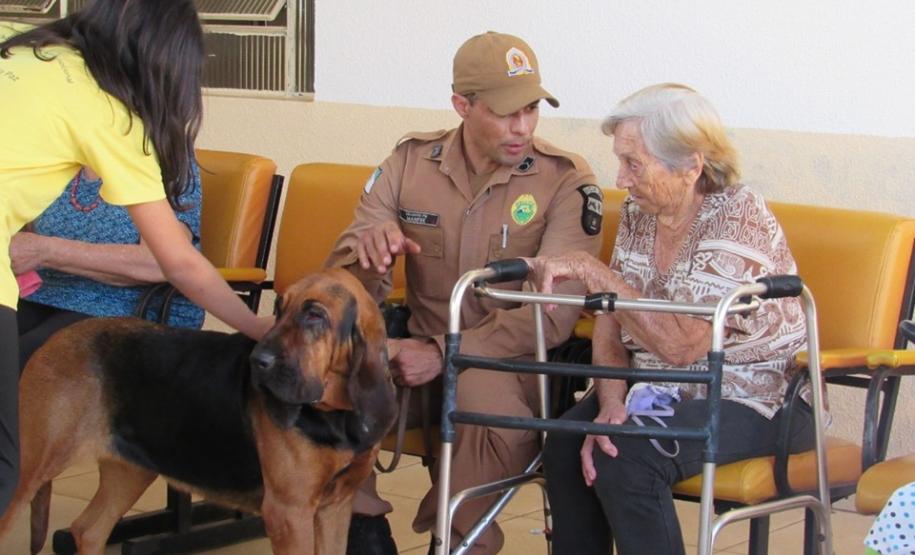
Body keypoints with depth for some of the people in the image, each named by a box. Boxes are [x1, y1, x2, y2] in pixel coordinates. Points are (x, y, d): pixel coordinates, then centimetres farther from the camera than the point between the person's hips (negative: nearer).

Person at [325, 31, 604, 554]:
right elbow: (352, 285, 3)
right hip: (420, 345, 3)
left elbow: (555, 313, -14)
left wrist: (445, 353, -23)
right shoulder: (411, 162, 2)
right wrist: (367, 247, -23)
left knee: (493, 406, -37)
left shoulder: (567, 181, -9)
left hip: (513, 357, -3)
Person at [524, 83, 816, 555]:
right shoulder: (637, 215, 3)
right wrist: (610, 404, -17)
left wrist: (591, 270, -26)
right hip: (663, 390, 6)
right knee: (565, 443, -20)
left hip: (756, 398, -6)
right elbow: (610, 326, 2)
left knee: (627, 459, -30)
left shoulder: (739, 218, -19)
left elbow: (681, 344, -28)